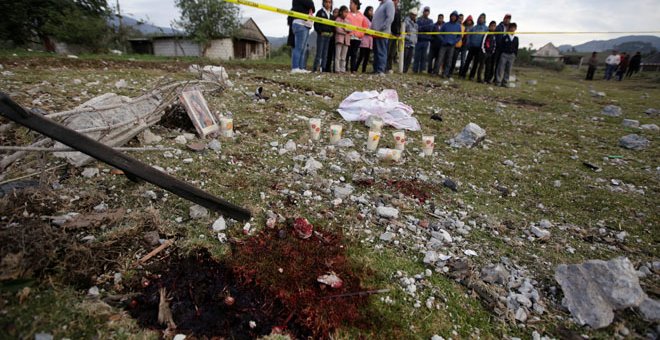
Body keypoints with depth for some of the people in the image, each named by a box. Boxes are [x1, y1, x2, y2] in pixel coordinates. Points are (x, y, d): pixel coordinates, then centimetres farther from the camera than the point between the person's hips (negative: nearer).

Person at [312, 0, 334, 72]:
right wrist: (319, 31, -13)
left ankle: (323, 68, 8)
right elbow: (316, 23, -5)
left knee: (325, 54, 5)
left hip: (329, 35, 5)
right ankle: (315, 68, -7)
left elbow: (333, 25, 18)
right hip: (321, 34, -5)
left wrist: (332, 33, 1)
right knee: (319, 53, -9)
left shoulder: (331, 14, 17)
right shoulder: (320, 12, 2)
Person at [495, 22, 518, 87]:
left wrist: (515, 55, 6)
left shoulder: (516, 38, 12)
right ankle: (498, 82, -2)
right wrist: (501, 53, -7)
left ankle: (504, 83, 6)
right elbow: (501, 46, 0)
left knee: (508, 70, 3)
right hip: (504, 54, -4)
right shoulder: (505, 37, 2)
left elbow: (516, 48, 13)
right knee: (501, 69, -6)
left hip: (512, 56, 4)